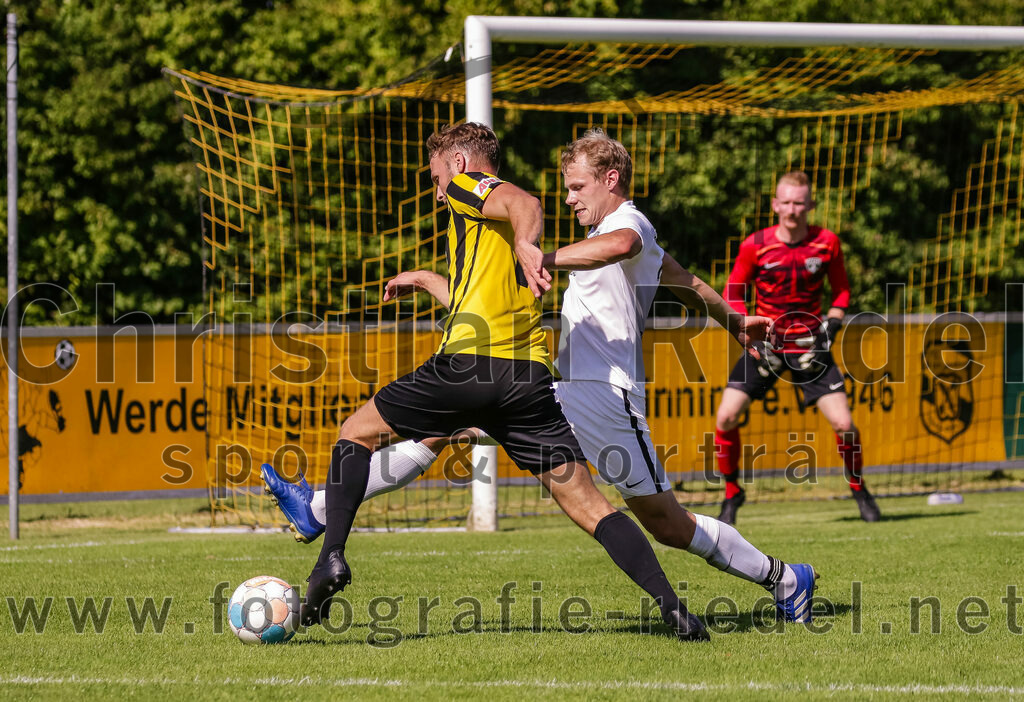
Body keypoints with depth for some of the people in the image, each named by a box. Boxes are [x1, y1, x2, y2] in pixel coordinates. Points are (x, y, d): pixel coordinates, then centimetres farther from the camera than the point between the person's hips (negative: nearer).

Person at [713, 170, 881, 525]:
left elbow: (841, 290, 8)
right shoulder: (755, 245, -9)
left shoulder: (826, 243, -6)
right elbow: (732, 293, 2)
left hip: (809, 345, 0)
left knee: (844, 424, -11)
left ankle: (859, 489, 16)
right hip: (766, 343, 0)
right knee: (726, 417, -12)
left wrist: (832, 326, -8)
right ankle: (732, 495, 8)